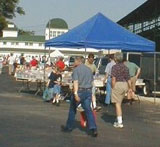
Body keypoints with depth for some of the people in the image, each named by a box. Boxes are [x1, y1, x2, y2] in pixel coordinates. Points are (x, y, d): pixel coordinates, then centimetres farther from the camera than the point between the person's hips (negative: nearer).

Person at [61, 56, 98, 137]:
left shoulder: (76, 69, -7)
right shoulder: (89, 69, 12)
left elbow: (76, 82, -19)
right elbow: (91, 81, 15)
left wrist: (76, 93, -27)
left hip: (80, 91, -5)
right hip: (88, 91, 5)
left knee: (72, 109, 11)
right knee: (88, 110, 2)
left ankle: (69, 127, 23)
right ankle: (93, 129, -12)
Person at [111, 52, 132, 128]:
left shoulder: (115, 67, -10)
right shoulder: (125, 67, 10)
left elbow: (113, 78, -16)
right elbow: (128, 79, 12)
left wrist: (113, 88, -10)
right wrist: (130, 88, 21)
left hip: (117, 85, -7)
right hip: (124, 85, 7)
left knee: (117, 104, -3)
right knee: (119, 103, 19)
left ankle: (120, 123, -4)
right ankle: (118, 120, 26)